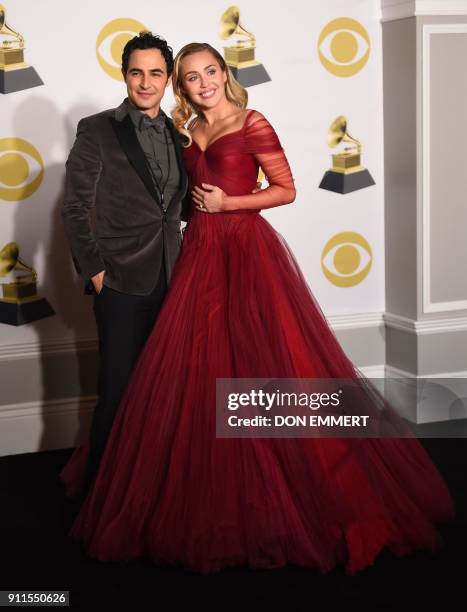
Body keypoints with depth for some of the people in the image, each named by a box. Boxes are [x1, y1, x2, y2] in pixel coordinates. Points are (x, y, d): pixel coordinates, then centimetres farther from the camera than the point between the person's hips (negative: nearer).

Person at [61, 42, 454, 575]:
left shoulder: (252, 125, -3)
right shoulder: (189, 133, 15)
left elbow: (286, 190, -4)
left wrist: (227, 203, -9)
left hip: (246, 251, -6)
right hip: (201, 253, 6)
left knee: (260, 363, -6)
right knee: (198, 369, 3)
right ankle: (213, 500, 13)